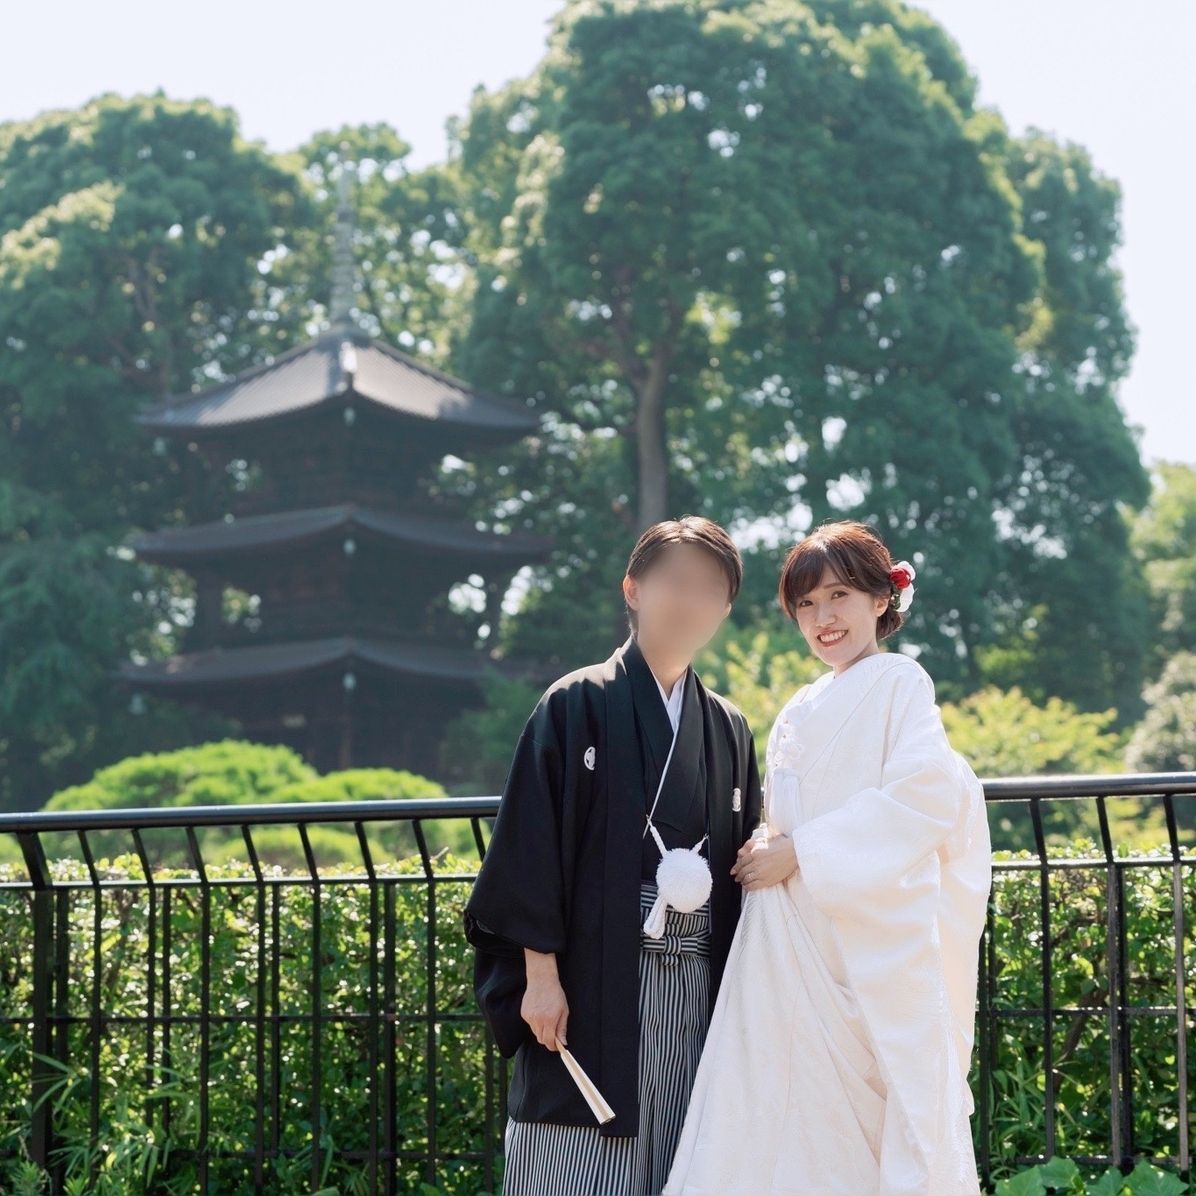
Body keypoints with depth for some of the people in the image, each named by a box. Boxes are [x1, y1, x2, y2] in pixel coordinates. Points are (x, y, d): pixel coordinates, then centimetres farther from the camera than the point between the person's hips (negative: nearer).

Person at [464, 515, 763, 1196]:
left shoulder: (729, 731, 13)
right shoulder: (578, 706, -1)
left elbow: (743, 863, 15)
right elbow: (532, 845, -6)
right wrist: (540, 973, -12)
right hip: (592, 985, -4)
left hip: (696, 992, 5)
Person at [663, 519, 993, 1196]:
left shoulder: (898, 682, -2)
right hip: (797, 949, 7)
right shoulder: (802, 712, 20)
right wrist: (768, 853, 5)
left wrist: (800, 853, -14)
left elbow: (924, 798, -16)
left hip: (876, 941, -7)